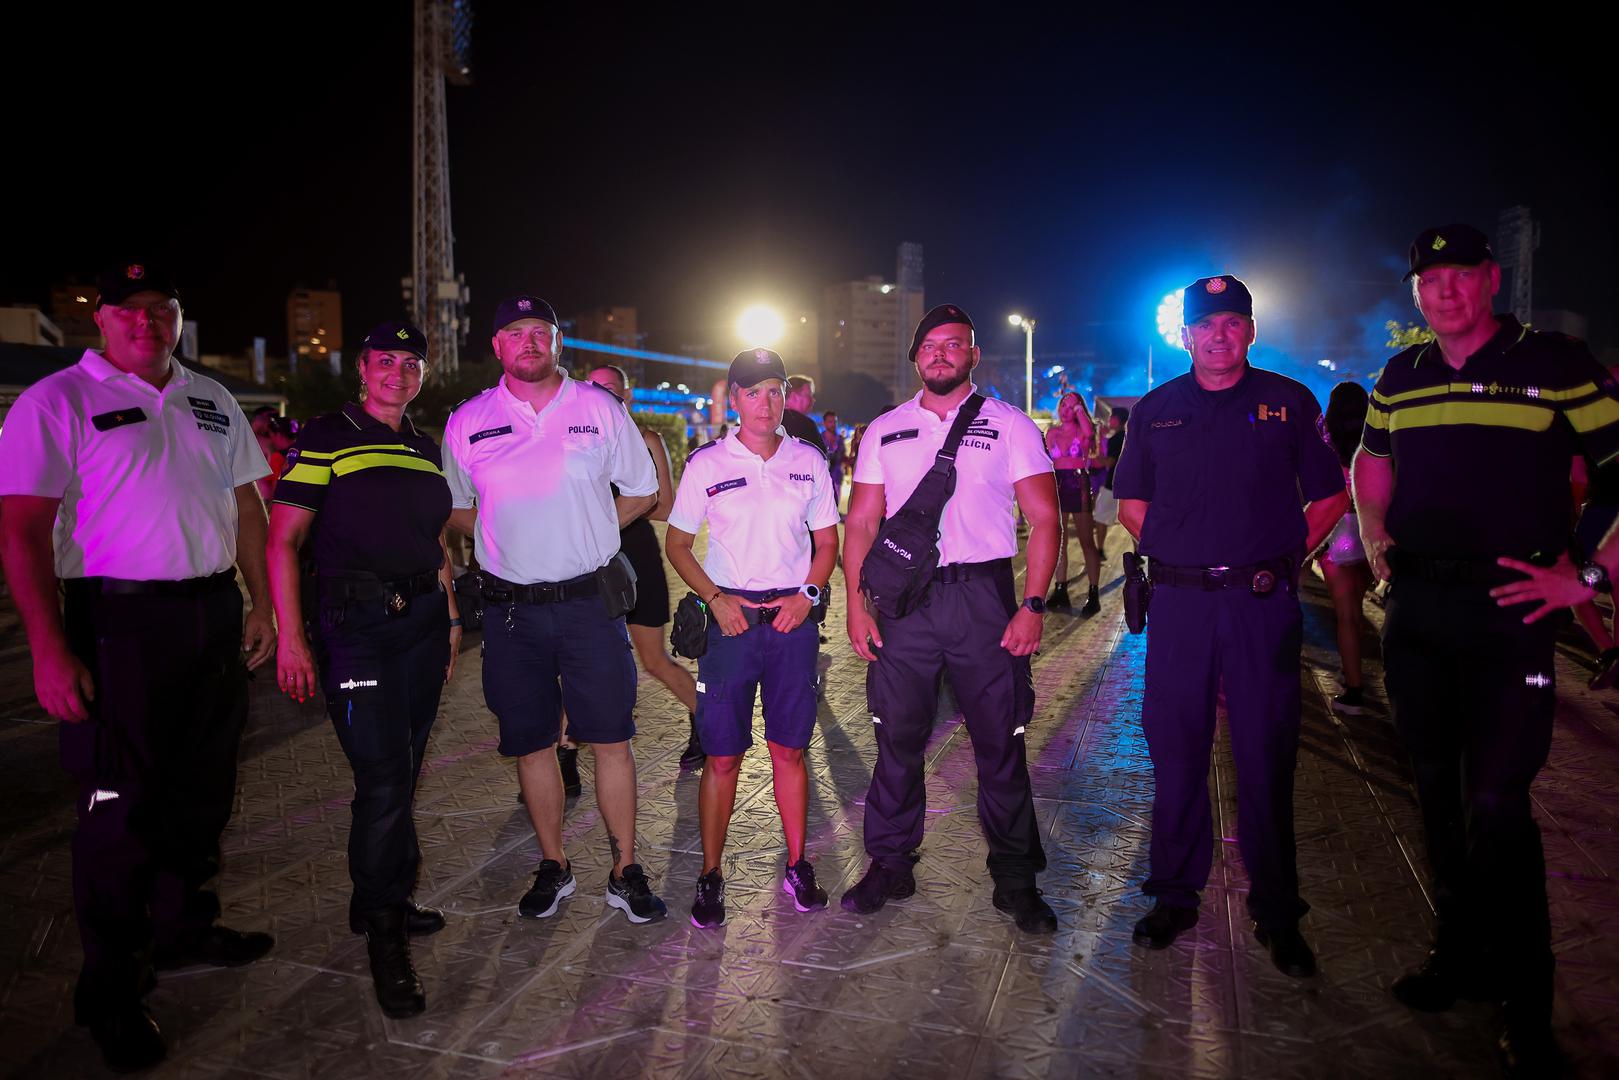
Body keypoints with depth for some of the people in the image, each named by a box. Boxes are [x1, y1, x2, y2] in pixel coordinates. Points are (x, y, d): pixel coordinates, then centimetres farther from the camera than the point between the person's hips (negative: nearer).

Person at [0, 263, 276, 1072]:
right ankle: (110, 991, 15)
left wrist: (262, 605, 10)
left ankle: (182, 929, 34)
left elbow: (246, 504, 17)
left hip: (215, 611, 6)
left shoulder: (211, 400, 14)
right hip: (119, 619, -5)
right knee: (121, 804, 0)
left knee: (204, 787, 15)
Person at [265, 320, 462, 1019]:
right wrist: (291, 638, -13)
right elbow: (284, 542, -6)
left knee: (402, 772, 13)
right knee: (383, 778, -8)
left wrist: (451, 619, 16)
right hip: (354, 624, -6)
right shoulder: (325, 440, -3)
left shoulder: (427, 450, 15)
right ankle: (383, 933, 8)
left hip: (422, 618, 6)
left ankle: (386, 900, 30)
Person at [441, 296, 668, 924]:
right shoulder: (467, 423, 4)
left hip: (591, 601, -1)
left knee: (611, 740, 1)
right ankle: (553, 868, 26)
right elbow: (456, 510, 16)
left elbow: (642, 491, 11)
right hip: (510, 608, 2)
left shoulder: (601, 410, 2)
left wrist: (584, 533, 3)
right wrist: (512, 541, 2)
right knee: (531, 743, 9)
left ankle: (625, 873, 14)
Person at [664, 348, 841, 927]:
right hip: (730, 618, -1)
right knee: (723, 755, 1)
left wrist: (809, 594, -4)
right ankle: (711, 875, 15)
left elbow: (827, 541, 13)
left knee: (789, 748, 9)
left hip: (793, 618, 2)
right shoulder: (707, 464, 0)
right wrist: (716, 598, -8)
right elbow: (677, 543, 6)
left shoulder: (809, 462, 6)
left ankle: (797, 865, 23)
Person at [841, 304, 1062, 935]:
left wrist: (1033, 605, -9)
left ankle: (1015, 880, 20)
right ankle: (890, 866, 24)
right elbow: (861, 522, 10)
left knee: (1001, 741, 4)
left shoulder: (1011, 426, 4)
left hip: (983, 597, -2)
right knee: (897, 736, 8)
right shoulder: (884, 431, 11)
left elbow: (1044, 518, 0)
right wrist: (857, 604, 1)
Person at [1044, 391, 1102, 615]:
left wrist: (1078, 407, -12)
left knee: (1087, 542, -4)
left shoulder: (1082, 431, 0)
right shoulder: (1052, 432, 12)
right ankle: (1061, 591, 14)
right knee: (1058, 541, 7)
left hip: (1078, 485, -5)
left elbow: (1089, 432, -25)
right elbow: (1048, 462, 13)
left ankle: (1094, 595, -3)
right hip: (1057, 485, 5)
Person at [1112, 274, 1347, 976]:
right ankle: (1174, 894, 21)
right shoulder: (1155, 410, 9)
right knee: (1175, 750, 6)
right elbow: (1132, 505, 17)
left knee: (1267, 755, 3)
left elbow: (1331, 497, 10)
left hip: (1262, 602, -1)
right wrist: (1172, 553, 6)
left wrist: (1285, 557, 1)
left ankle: (1276, 911, 17)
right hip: (1178, 600, 2)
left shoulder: (1288, 403, 5)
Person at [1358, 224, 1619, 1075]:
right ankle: (1460, 952, 32)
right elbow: (1368, 463, 26)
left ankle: (1525, 1002, 11)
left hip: (1509, 611, -5)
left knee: (1496, 804, -7)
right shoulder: (1399, 377, 10)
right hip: (1415, 610, 5)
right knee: (1437, 789, 14)